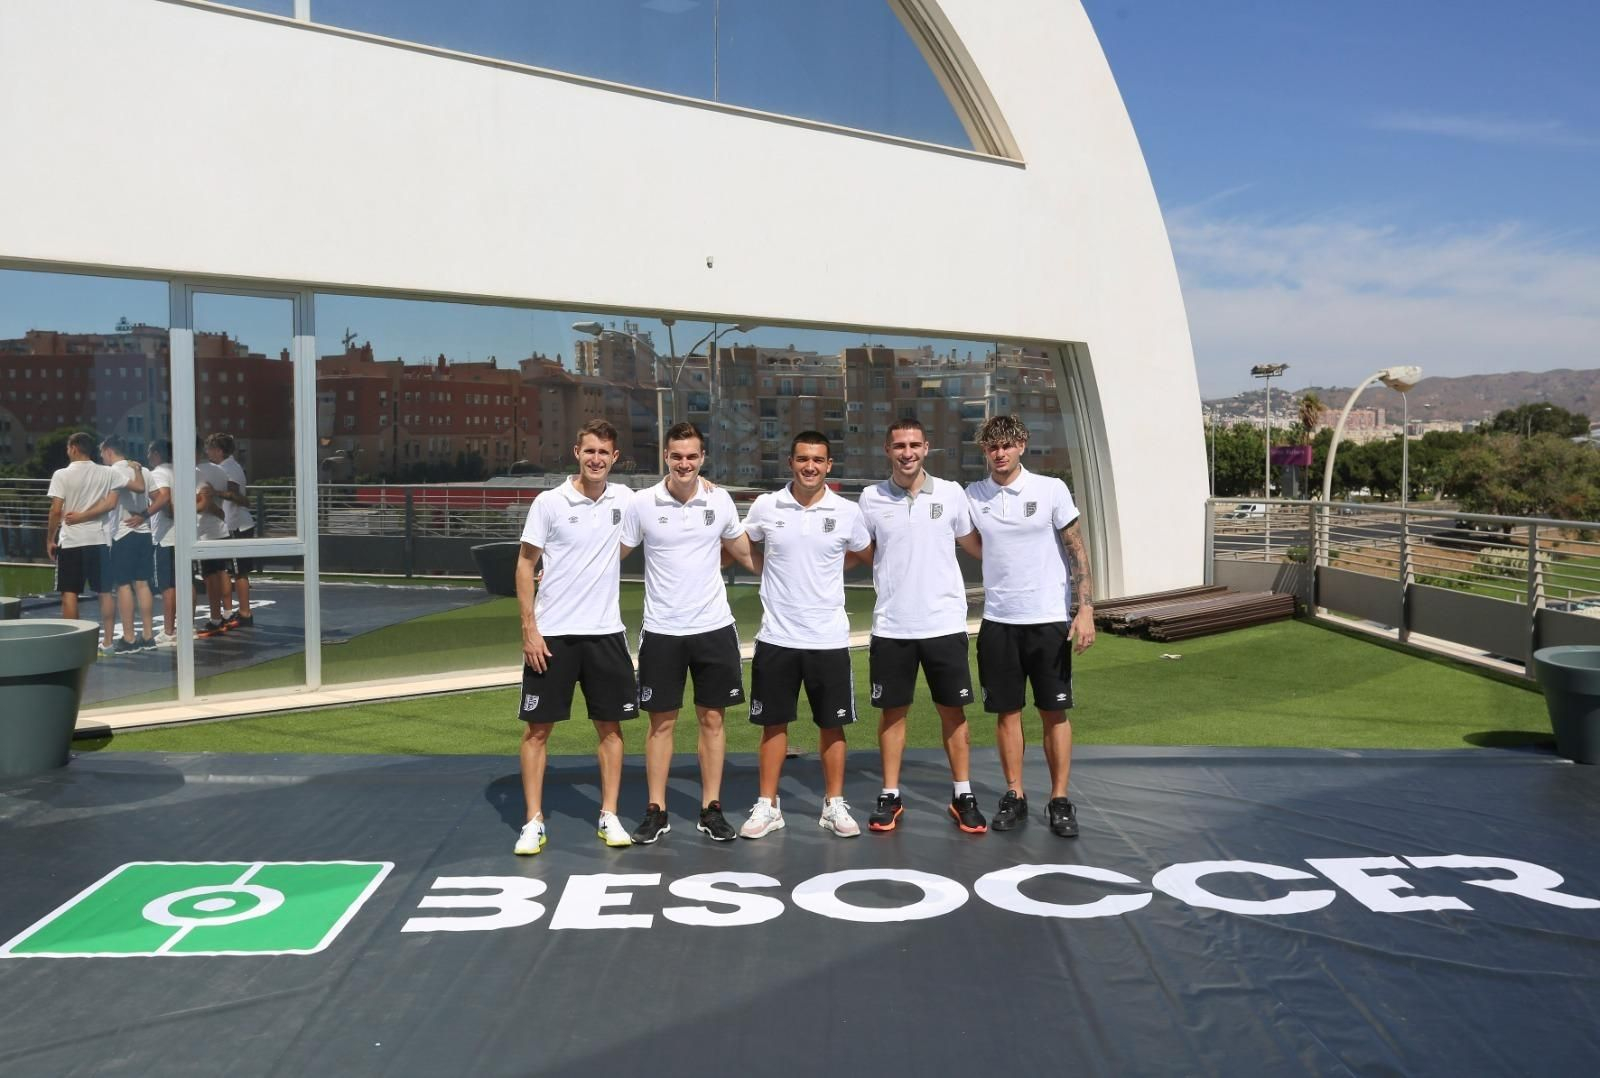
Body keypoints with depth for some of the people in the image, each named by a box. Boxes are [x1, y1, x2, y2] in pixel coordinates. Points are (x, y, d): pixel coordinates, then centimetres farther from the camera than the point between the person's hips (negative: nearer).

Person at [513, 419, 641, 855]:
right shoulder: (549, 502, -7)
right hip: (551, 633, -3)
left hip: (605, 632, 3)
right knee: (538, 727, 2)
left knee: (610, 726, 7)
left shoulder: (623, 498, 2)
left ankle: (609, 817, 19)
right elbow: (525, 564, -3)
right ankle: (534, 823, 12)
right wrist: (529, 629, -9)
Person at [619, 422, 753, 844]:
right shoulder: (641, 503, -6)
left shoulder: (720, 501, -1)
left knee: (712, 719, 7)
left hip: (714, 628, 2)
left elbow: (745, 553, 14)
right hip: (662, 631, -1)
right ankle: (656, 812, 17)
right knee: (661, 722, 6)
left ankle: (711, 809, 17)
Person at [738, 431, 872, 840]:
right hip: (776, 636, 0)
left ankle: (835, 805, 21)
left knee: (832, 725, 8)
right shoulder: (765, 507, -2)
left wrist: (824, 572, 8)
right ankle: (767, 806, 20)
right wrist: (779, 576, 6)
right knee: (773, 723, 9)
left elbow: (867, 555, 15)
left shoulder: (847, 513, -3)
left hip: (829, 638, 0)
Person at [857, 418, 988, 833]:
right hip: (891, 626, 0)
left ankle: (962, 795, 20)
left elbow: (975, 545, 12)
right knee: (892, 711, 9)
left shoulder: (951, 493, -1)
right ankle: (890, 796, 20)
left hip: (944, 623, 0)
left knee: (952, 709, 7)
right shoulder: (871, 498, 0)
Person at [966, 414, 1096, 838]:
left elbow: (1077, 552, -3)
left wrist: (1086, 609, -10)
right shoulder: (973, 497, 3)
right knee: (1007, 711, 7)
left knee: (1054, 712, 3)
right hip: (998, 621, 2)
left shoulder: (1052, 490, -4)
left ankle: (1060, 800, 13)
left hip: (1049, 619, -2)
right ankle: (1015, 796, 19)